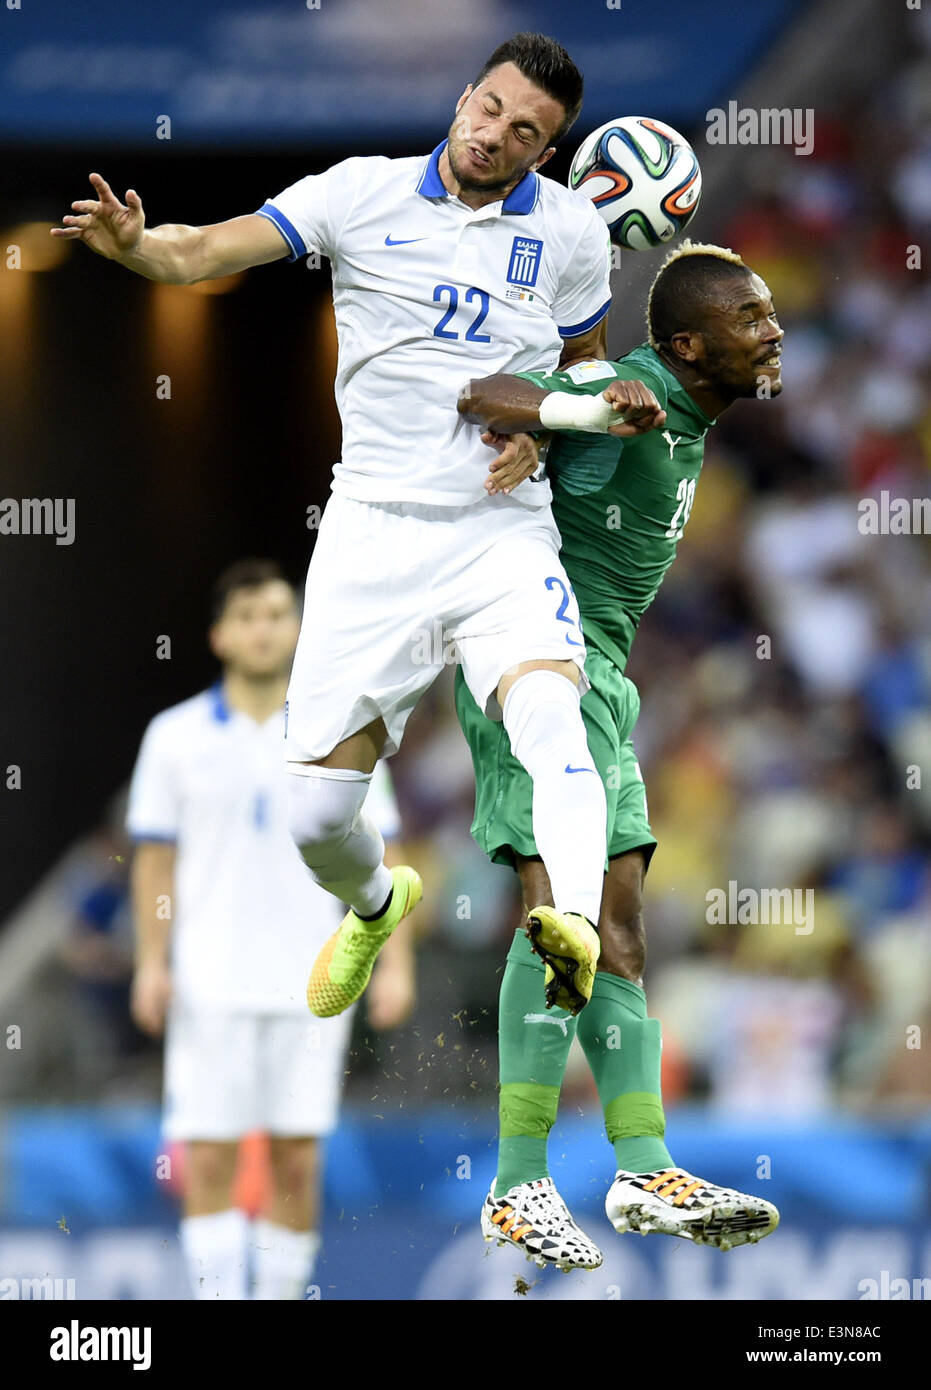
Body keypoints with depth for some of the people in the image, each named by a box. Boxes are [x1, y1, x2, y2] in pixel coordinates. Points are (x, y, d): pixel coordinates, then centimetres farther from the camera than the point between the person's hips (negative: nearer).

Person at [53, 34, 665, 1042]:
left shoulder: (571, 231, 6)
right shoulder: (363, 194, 0)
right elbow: (212, 250, -8)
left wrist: (618, 408, -3)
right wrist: (135, 245, -30)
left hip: (505, 534, 0)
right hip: (372, 533, 1)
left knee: (548, 714, -33)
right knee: (316, 815, 0)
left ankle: (577, 927, -54)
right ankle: (376, 905, 35)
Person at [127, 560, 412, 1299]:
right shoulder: (176, 737, 4)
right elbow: (154, 856, 6)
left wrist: (395, 962, -2)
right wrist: (152, 962, -3)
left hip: (309, 987, 1)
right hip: (210, 986, -1)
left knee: (298, 1165, 1)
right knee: (209, 1163, -7)